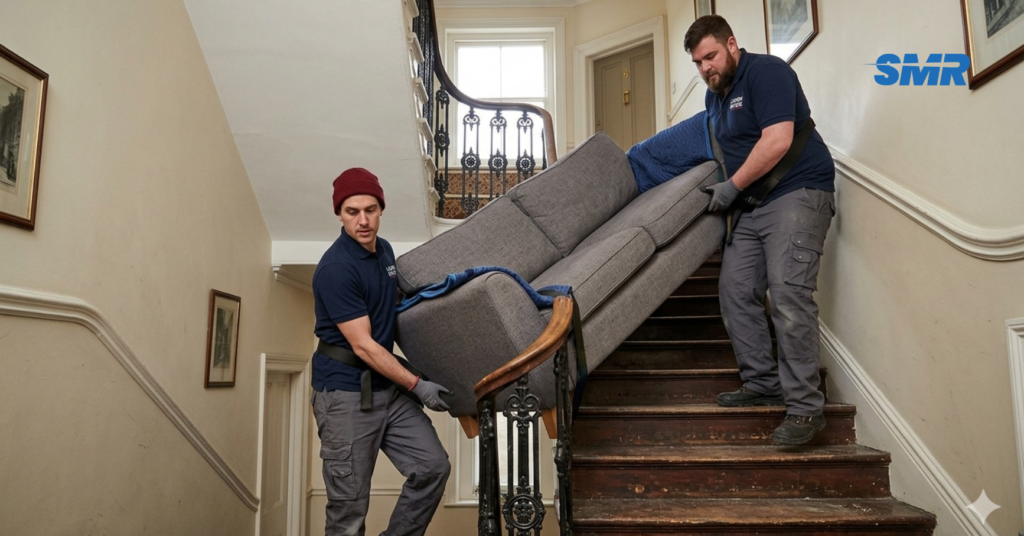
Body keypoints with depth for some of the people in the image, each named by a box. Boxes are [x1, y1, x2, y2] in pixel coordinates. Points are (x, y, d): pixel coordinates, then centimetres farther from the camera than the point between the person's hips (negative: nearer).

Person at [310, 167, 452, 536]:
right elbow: (363, 345, -19)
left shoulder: (384, 250, 6)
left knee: (433, 466, 3)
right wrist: (417, 386, -15)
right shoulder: (336, 269, -19)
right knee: (349, 506, 0)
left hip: (388, 388, 8)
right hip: (346, 395, -8)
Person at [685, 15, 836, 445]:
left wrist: (731, 187, -14)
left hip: (798, 192, -9)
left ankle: (805, 407, -14)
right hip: (752, 203, 9)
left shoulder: (766, 72, -9)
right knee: (735, 291, 2)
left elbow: (778, 140, -20)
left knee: (788, 292, -18)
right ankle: (763, 385, 12)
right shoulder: (714, 94, 17)